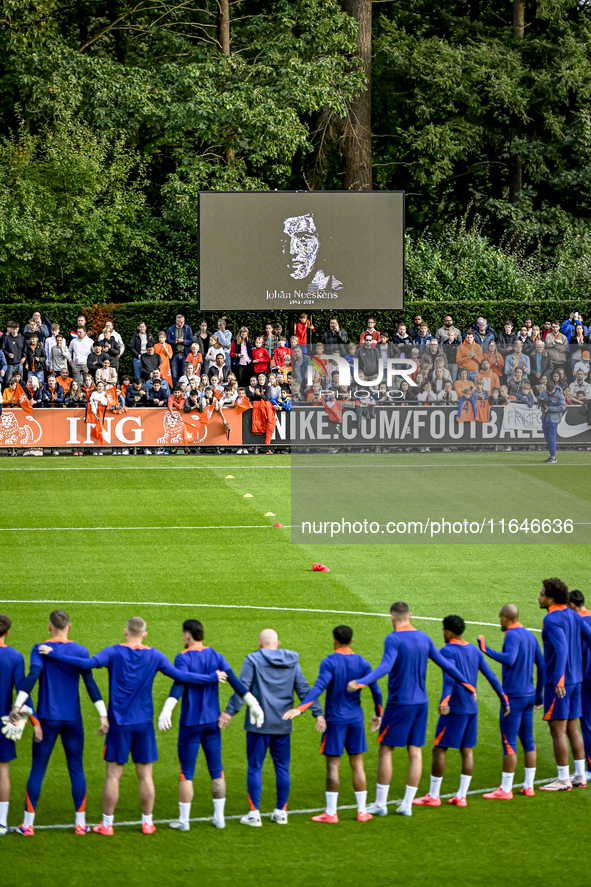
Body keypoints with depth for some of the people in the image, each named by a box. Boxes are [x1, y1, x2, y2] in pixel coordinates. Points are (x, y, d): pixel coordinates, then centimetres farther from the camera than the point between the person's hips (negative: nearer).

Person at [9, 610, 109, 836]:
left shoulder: (40, 649, -5)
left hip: (47, 719, -1)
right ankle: (81, 823, 10)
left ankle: (28, 824, 5)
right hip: (73, 720, 1)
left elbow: (32, 676, -19)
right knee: (76, 769, 9)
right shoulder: (81, 651, 0)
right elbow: (90, 683, -5)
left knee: (38, 770, 5)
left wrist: (18, 705, -26)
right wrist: (103, 715, -5)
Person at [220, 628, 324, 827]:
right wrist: (318, 712, 8)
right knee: (282, 767, 11)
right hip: (283, 725, 4)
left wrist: (230, 711, -13)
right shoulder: (291, 662, 9)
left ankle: (254, 813, 0)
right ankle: (281, 811, 15)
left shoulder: (253, 660, -4)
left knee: (255, 768, 1)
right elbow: (304, 689, 8)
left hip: (259, 724, -4)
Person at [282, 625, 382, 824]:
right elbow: (376, 690, 6)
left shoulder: (330, 662, -11)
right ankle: (362, 811, 9)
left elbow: (319, 688, -23)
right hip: (356, 719, 4)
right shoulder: (362, 663, 3)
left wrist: (299, 709, -29)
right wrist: (378, 715, 21)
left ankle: (330, 813, 2)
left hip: (335, 720, -4)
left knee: (333, 765, 0)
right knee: (357, 764, 8)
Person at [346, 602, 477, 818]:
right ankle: (407, 805, 9)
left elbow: (386, 667, -27)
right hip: (421, 703, 6)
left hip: (399, 703, -6)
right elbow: (445, 664, 12)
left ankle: (380, 804, 5)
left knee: (386, 750, 3)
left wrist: (361, 682, -38)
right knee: (415, 752, 7)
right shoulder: (424, 638, 7)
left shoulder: (393, 639, -12)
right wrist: (466, 684, 25)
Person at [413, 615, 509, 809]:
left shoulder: (447, 651, -10)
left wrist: (444, 700, -40)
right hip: (472, 709, 7)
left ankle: (433, 796, 2)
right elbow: (491, 676, 12)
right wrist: (504, 700, 17)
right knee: (467, 750, 7)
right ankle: (461, 795, 5)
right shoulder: (474, 651, 12)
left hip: (454, 709, -7)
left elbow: (449, 677, -27)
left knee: (439, 749, 0)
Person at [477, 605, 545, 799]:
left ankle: (505, 789, -2)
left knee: (509, 743, -4)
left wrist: (487, 650, -29)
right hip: (529, 695, 9)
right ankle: (528, 786, 17)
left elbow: (509, 659, -31)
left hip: (513, 696, -9)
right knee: (527, 740, 13)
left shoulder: (513, 635, -14)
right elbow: (541, 666, 16)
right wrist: (539, 695, 22)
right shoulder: (530, 636, 12)